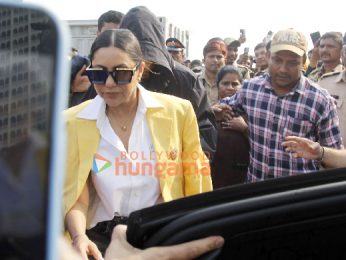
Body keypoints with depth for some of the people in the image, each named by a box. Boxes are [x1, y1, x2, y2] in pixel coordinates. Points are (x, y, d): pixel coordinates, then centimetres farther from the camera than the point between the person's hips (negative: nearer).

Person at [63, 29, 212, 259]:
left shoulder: (178, 112, -2)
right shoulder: (73, 122, 0)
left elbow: (194, 184, 6)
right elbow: (74, 196, 0)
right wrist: (79, 237, -17)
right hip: (102, 236, 0)